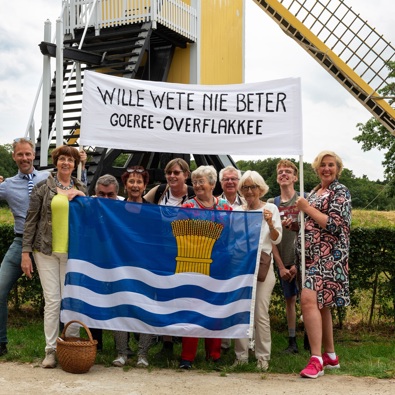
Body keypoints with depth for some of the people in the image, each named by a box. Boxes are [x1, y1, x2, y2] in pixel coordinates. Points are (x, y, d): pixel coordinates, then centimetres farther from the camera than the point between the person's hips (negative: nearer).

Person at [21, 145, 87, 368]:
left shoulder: (82, 190, 11)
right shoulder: (43, 188, 3)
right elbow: (31, 220, 1)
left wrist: (82, 197, -4)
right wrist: (26, 252, -4)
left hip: (72, 251, 2)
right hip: (46, 250, -2)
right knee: (52, 300, -3)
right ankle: (51, 350, 5)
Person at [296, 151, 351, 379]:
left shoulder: (340, 192, -6)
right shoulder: (316, 192, 18)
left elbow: (334, 225, -17)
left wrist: (307, 208, -15)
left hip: (328, 255, -9)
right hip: (314, 255, 9)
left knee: (309, 299, -21)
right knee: (321, 303, 12)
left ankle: (317, 360, -21)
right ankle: (331, 356, 23)